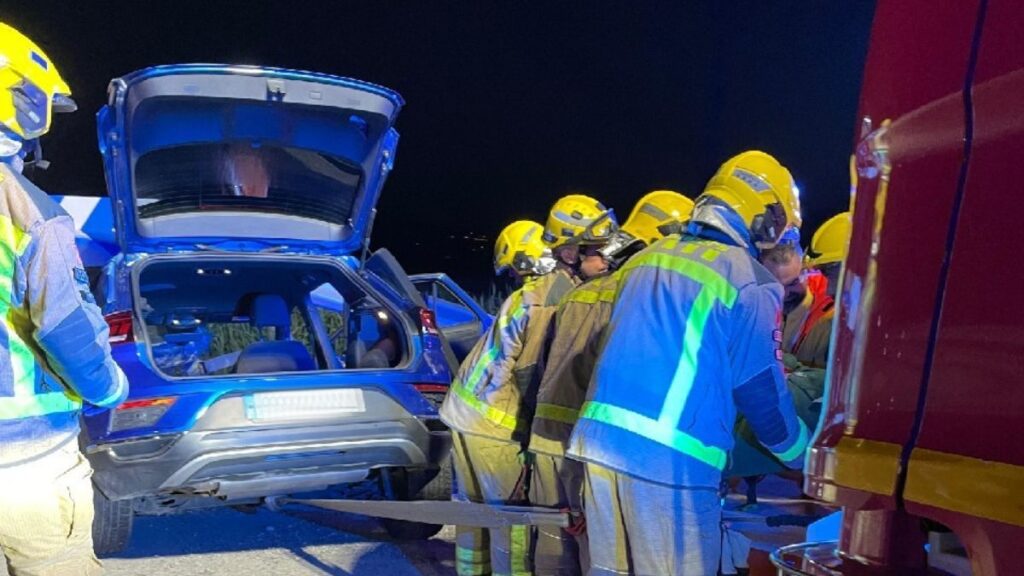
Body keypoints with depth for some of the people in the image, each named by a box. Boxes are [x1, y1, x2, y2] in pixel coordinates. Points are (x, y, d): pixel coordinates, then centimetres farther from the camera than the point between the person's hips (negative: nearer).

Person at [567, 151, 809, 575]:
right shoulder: (748, 283, -6)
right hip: (671, 460, -7)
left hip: (600, 442, 7)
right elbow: (765, 397, -1)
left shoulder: (646, 258, 14)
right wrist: (805, 460, 17)